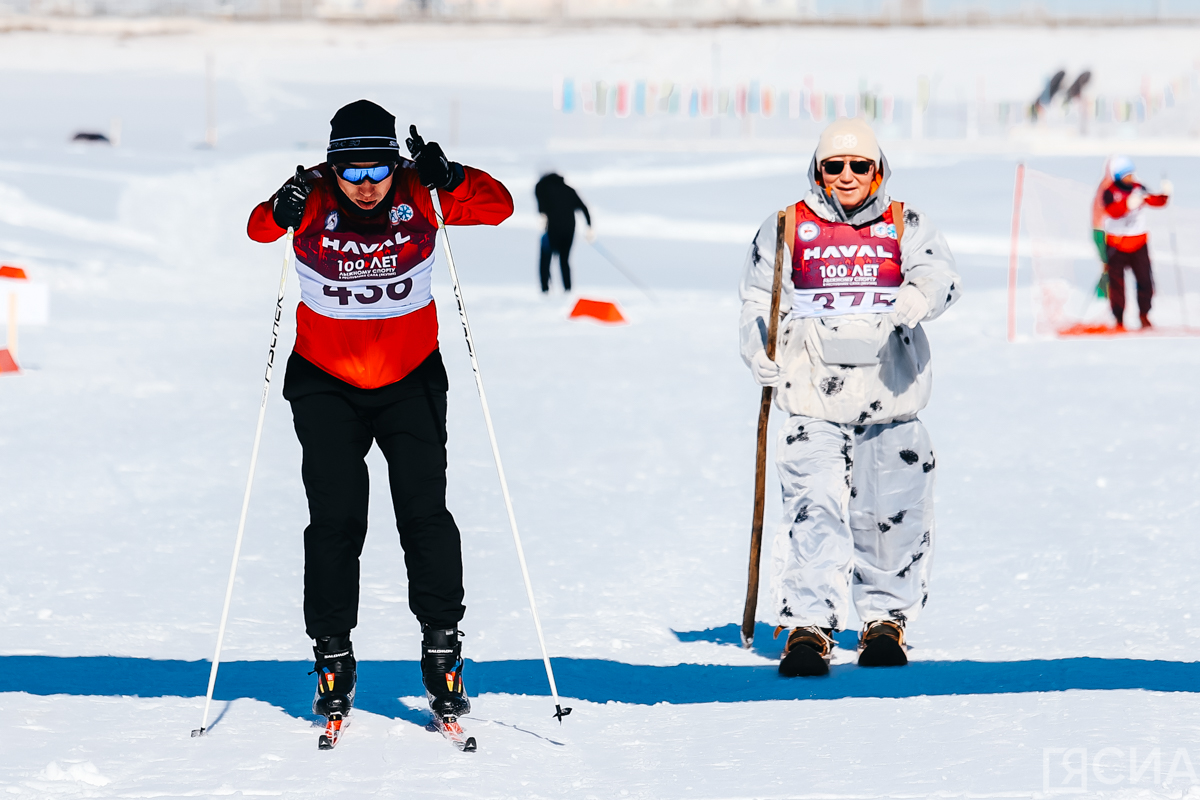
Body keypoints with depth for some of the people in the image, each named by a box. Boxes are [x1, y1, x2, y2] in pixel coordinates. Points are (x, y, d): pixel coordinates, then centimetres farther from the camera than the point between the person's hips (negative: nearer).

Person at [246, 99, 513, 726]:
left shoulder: (418, 193, -14)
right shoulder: (314, 198, -15)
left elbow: (498, 206, -20)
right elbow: (258, 229, -26)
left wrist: (449, 179, -38)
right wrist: (281, 214, -48)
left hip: (411, 381, 1)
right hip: (327, 385, 0)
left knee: (424, 511, -7)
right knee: (335, 519, -3)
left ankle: (441, 644, 3)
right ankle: (333, 654, 7)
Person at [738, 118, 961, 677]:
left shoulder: (905, 227, 9)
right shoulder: (789, 229, 9)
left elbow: (939, 273, -7)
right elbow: (759, 297, 12)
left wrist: (917, 296, -29)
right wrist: (762, 352, -5)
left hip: (889, 396, 1)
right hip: (813, 399, -1)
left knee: (891, 511, 4)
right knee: (813, 508, -14)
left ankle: (886, 619, 22)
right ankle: (808, 626, -14)